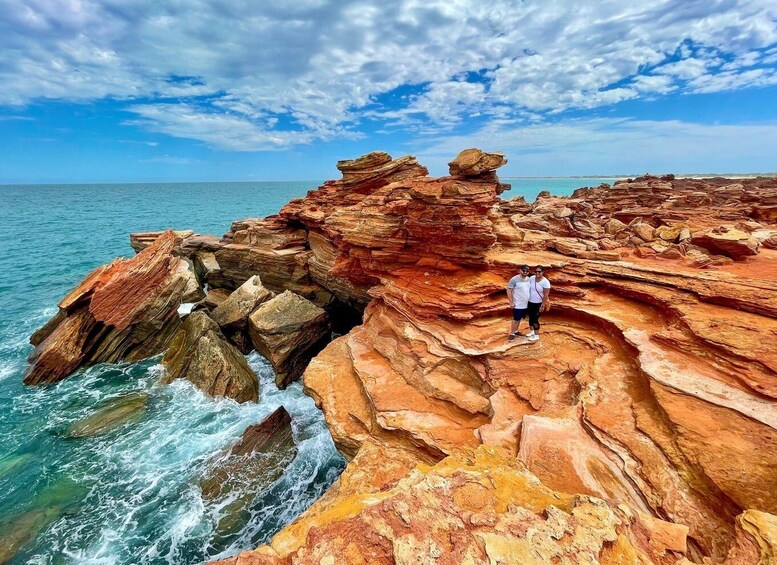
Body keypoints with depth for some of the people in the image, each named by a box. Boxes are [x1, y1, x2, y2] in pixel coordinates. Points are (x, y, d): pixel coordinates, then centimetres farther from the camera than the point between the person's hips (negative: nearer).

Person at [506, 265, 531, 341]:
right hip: (517, 304, -6)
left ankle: (516, 331, 32)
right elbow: (509, 290, -16)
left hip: (525, 304, 7)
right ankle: (512, 334, 11)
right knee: (516, 319, -1)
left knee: (520, 318, 17)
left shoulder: (528, 279, 4)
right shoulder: (514, 279, -17)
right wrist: (511, 302, -17)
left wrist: (529, 300, 16)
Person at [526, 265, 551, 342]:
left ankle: (536, 335, 16)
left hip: (538, 304, -5)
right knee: (530, 317, 18)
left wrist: (543, 306, -18)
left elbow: (546, 295, -17)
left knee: (535, 319, 0)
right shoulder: (531, 278, -5)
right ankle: (531, 331, 39)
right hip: (530, 302, 5)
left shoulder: (545, 282, -19)